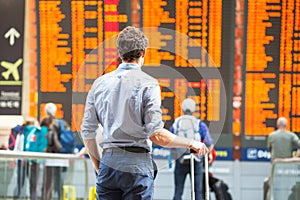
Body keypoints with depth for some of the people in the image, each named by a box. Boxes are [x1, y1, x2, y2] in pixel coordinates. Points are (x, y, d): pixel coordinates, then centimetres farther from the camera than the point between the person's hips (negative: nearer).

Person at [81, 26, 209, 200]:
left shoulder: (100, 83, 9)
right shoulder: (148, 84, -6)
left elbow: (87, 132, 10)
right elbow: (156, 134, -11)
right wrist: (191, 144, 1)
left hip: (108, 163, 4)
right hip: (137, 164, -4)